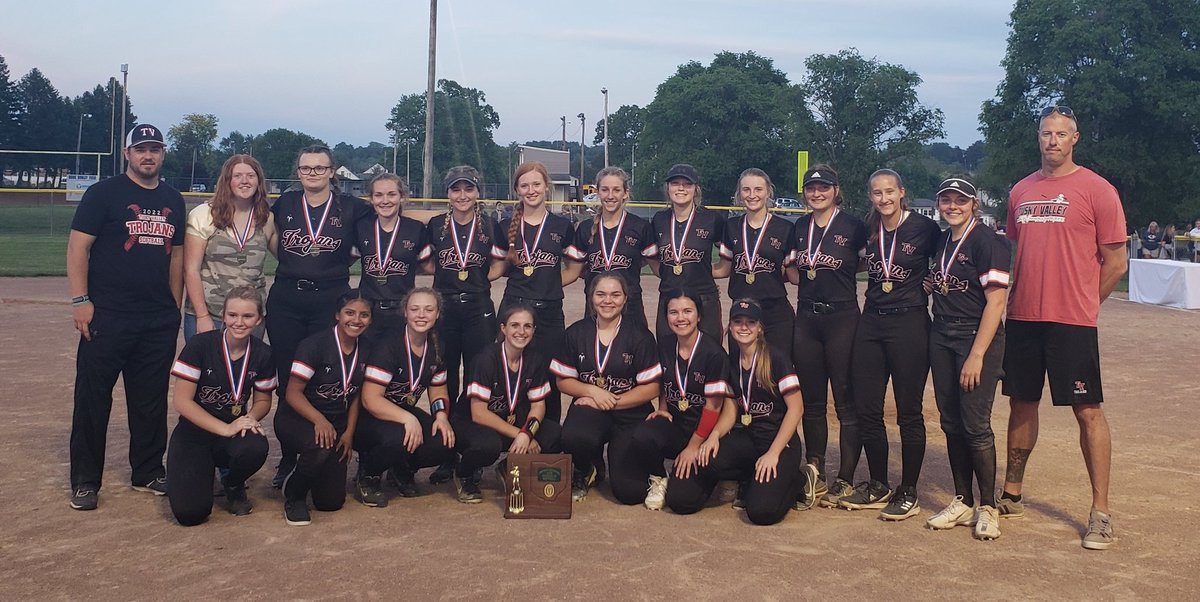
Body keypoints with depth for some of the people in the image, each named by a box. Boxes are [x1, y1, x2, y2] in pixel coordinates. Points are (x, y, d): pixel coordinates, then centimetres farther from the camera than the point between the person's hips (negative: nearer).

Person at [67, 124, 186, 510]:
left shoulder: (173, 201, 14)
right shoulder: (103, 194, -2)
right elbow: (78, 247, -5)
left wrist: (175, 306, 14)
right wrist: (80, 301, -13)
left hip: (159, 320, 5)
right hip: (107, 316, -4)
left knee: (152, 400, 10)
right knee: (92, 398, 0)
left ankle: (149, 472, 22)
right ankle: (84, 480, 10)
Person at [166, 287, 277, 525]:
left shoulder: (262, 354, -7)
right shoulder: (200, 345, -16)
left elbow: (263, 401, 8)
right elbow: (182, 401, -15)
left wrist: (250, 417, -16)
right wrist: (225, 428, -24)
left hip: (236, 429, 2)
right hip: (193, 434, -2)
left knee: (256, 449, -36)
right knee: (190, 512, -22)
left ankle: (233, 484, 3)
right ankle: (204, 471, 16)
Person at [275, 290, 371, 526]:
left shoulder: (365, 352, 0)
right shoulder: (314, 345, -17)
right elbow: (293, 393, -18)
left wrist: (349, 433, -3)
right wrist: (319, 420, -32)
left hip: (335, 425, 5)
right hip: (296, 419, -5)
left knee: (331, 501, -1)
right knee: (321, 446, -39)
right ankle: (293, 495, -9)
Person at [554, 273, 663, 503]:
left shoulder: (640, 336, -5)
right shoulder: (576, 333, 3)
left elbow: (651, 388, -6)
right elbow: (563, 380, 6)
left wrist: (611, 402, -14)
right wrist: (592, 391, -13)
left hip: (631, 413, -1)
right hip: (589, 408, 1)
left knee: (630, 492, -14)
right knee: (573, 438, -37)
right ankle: (587, 472, 3)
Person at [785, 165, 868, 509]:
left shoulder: (853, 226, -5)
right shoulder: (800, 228, 11)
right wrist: (797, 272, 2)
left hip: (842, 317, -5)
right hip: (806, 317, 5)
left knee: (846, 402, -1)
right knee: (811, 401, 10)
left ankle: (845, 481, 6)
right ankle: (815, 475, 19)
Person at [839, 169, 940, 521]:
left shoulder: (924, 228, -6)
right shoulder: (868, 231, 8)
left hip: (910, 323, -5)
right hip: (871, 322, 5)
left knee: (908, 412, 1)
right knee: (866, 409, 7)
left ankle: (908, 494, 12)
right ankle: (878, 487, 22)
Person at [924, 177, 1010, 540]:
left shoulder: (987, 242, -11)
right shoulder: (940, 242, 12)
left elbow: (996, 302, -16)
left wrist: (976, 354, -20)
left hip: (977, 340, -7)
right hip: (941, 340, 7)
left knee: (976, 425, -7)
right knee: (951, 424, 9)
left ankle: (987, 508, 6)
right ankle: (962, 503, 19)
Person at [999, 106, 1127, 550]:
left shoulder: (1096, 189, -4)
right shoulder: (1021, 191, 12)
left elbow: (1116, 262, -3)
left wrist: (1082, 303, 0)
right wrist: (1016, 298, 10)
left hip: (1072, 320, -5)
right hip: (1022, 316, 5)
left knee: (1087, 410, -2)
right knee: (1022, 403, 13)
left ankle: (1100, 512, 6)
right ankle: (1011, 495, 26)